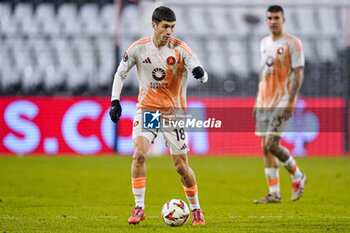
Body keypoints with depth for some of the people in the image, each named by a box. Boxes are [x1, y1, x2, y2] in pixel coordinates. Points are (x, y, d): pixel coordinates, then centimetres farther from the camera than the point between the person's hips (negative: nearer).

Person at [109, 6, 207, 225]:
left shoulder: (180, 49, -11)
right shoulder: (138, 48, -6)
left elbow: (204, 77, -16)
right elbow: (120, 73, 8)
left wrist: (200, 73, -40)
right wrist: (115, 101, -2)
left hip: (173, 112, -1)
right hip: (146, 108, 1)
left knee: (181, 165, 1)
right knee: (139, 154, -20)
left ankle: (196, 208, 22)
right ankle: (139, 208, -10)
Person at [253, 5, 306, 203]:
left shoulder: (292, 43, -7)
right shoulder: (264, 42, 15)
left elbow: (299, 73, -11)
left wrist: (291, 101, -18)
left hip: (283, 102, -7)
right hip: (265, 102, 7)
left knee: (272, 144, -15)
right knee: (266, 147, 3)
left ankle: (298, 176, 7)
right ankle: (274, 193, 7)